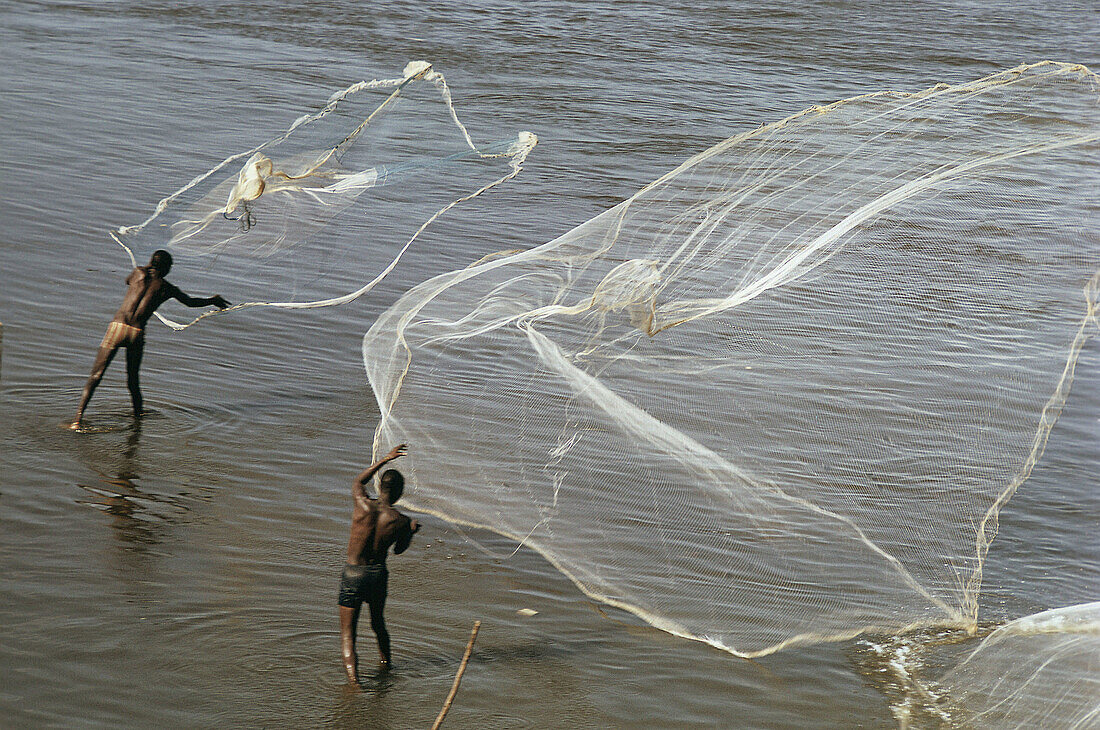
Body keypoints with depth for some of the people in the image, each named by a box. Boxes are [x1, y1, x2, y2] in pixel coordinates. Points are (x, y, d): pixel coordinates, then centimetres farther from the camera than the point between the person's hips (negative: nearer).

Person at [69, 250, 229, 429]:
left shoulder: (139, 273, 11)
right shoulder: (166, 288, 11)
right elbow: (190, 302, 27)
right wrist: (213, 300, 44)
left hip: (117, 326, 0)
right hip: (137, 333, 0)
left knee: (96, 375, -2)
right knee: (133, 380, 18)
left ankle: (78, 417, -11)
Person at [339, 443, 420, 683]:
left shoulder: (363, 505, -12)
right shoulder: (401, 521, -12)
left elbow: (358, 482, 12)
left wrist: (386, 459, 15)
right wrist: (411, 531, 24)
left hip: (353, 574, -2)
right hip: (379, 574, 2)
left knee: (347, 635, 1)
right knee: (378, 624, 28)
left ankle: (353, 679, -17)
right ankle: (386, 665, 48)